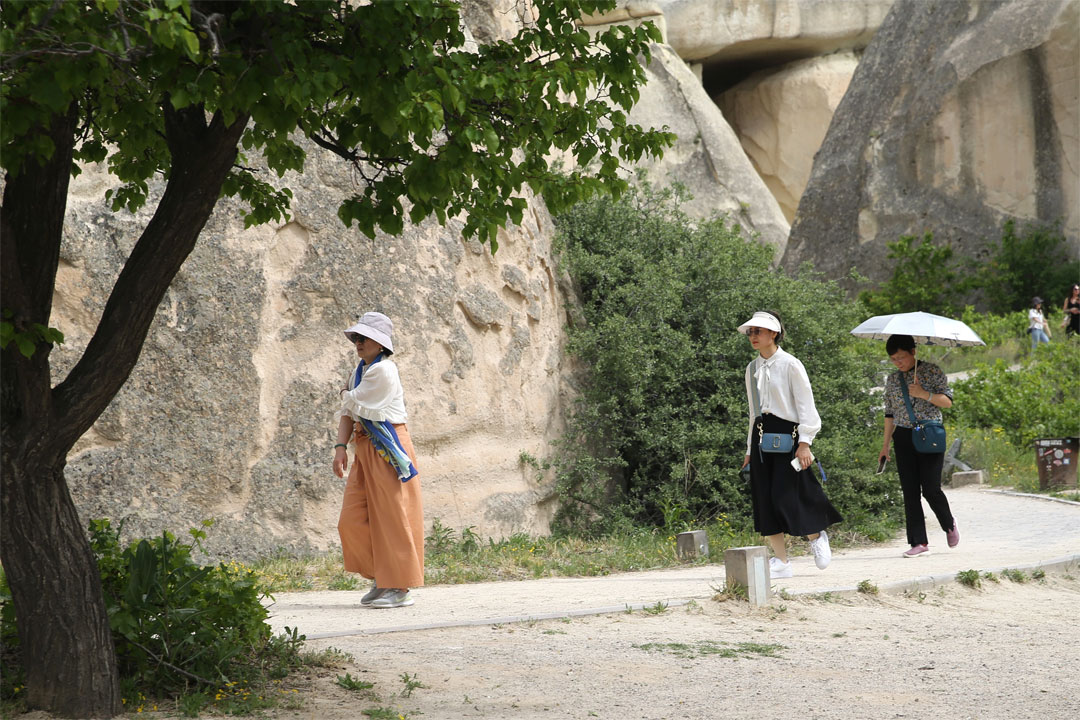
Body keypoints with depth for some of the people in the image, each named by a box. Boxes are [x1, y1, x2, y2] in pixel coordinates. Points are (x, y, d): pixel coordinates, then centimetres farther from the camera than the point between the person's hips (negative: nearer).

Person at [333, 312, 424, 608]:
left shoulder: (383, 370, -14)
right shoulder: (360, 370, 15)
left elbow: (353, 405, -11)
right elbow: (348, 413, 12)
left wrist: (345, 394, 12)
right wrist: (340, 447, -1)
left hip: (388, 451, -9)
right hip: (365, 450, 9)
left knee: (392, 519, -4)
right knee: (352, 520, 6)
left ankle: (400, 587, 3)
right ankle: (382, 579, 18)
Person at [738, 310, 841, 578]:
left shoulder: (790, 364, -5)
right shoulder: (752, 369, 14)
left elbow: (805, 404, -6)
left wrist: (804, 443, -13)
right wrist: (750, 449, 19)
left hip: (786, 433, -6)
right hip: (760, 436, 6)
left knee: (786, 496, -11)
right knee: (764, 500, 1)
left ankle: (817, 538, 16)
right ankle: (781, 561, 6)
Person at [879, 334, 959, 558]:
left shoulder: (932, 371, -1)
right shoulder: (892, 380, 11)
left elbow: (948, 401, -3)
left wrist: (923, 394, -17)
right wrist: (885, 444, 13)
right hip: (903, 438, 4)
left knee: (930, 488, -9)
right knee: (909, 491, -1)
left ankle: (949, 524, 20)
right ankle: (919, 542, 2)